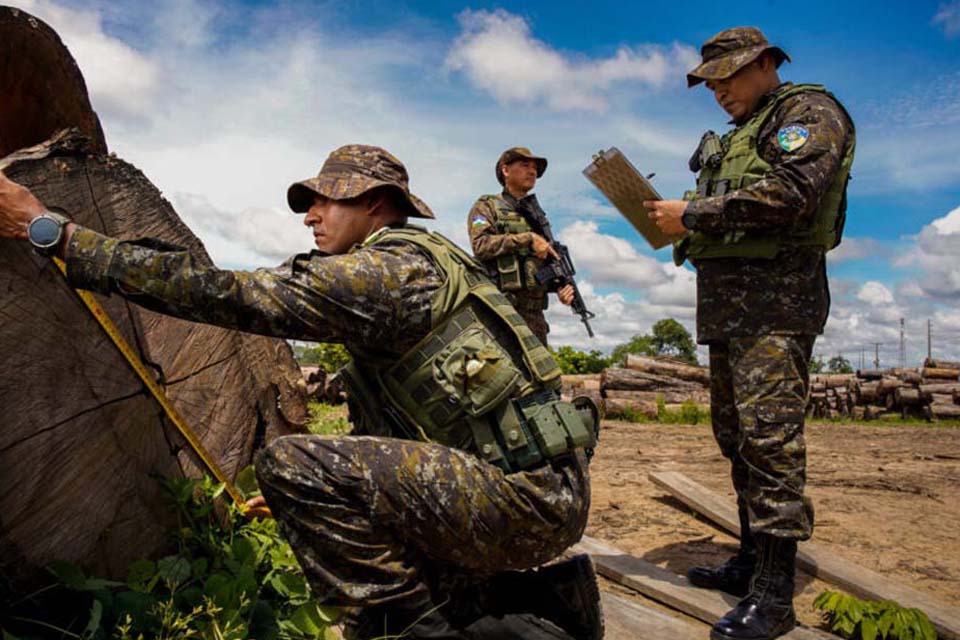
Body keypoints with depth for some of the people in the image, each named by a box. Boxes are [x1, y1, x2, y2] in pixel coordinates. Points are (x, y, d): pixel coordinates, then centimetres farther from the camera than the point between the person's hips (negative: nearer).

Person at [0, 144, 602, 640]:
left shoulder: (389, 270, -14)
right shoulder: (416, 269, 18)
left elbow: (229, 295, -19)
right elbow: (381, 429, 24)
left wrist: (51, 230, -12)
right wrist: (305, 498, 28)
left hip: (527, 497, -10)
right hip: (546, 494, 10)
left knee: (292, 464, -18)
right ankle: (550, 592, 17)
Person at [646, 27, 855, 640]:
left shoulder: (809, 110, 0)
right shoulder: (740, 134, 27)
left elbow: (789, 193, -18)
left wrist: (694, 214, -14)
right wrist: (683, 225, 7)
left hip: (775, 295, -10)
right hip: (727, 301, 10)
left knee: (768, 431, -14)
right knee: (735, 431, 10)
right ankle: (753, 561, 21)